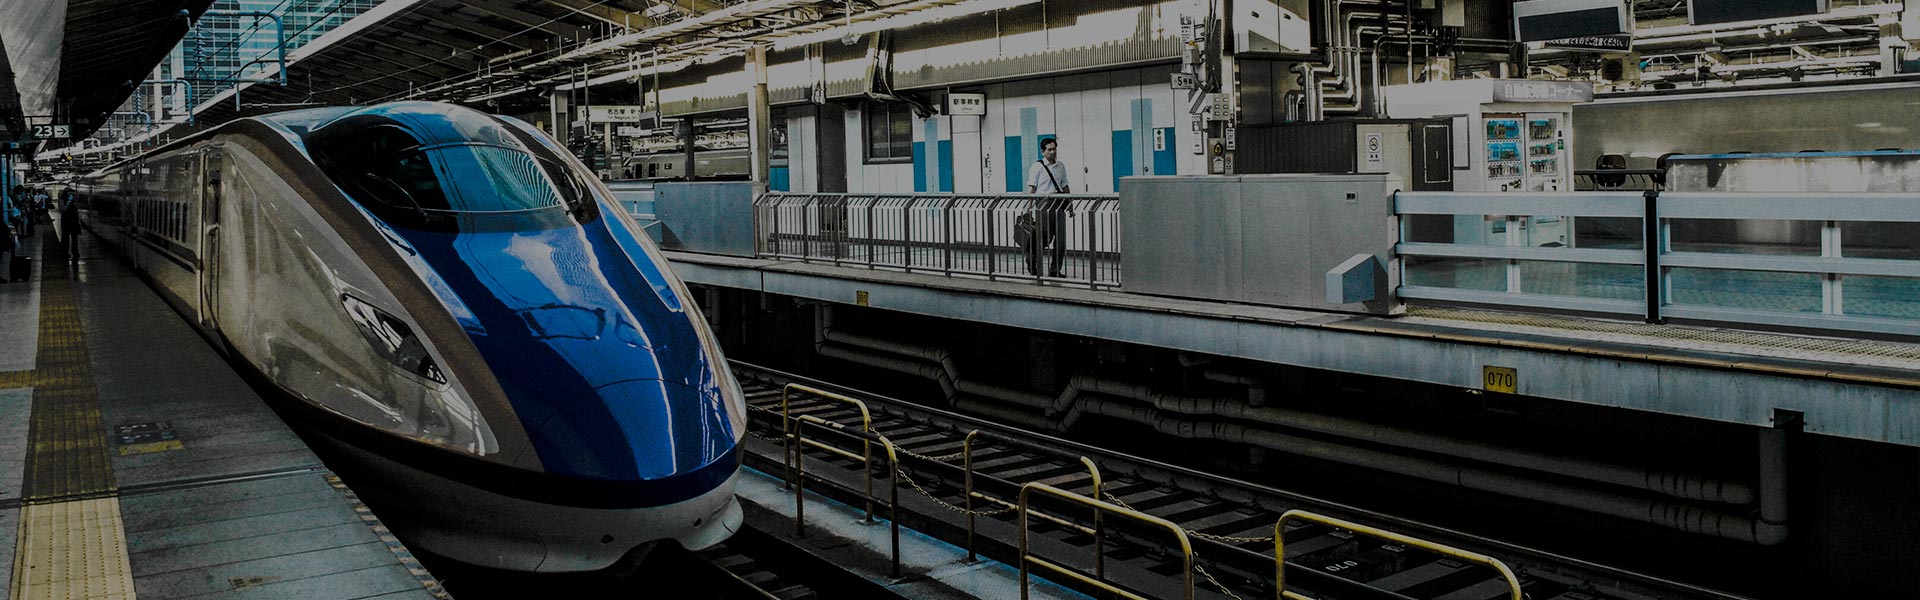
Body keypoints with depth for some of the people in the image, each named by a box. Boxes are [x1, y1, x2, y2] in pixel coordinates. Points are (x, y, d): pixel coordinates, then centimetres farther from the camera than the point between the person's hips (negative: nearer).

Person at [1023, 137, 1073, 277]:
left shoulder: (1061, 166, 15)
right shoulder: (1037, 166, -3)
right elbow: (1031, 188, -6)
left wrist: (1070, 203, 17)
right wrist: (1029, 207, -13)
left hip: (1059, 204, 6)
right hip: (1043, 203, -5)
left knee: (1061, 238, 2)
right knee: (1045, 237, -5)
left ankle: (1055, 270, 10)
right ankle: (1031, 258, 20)